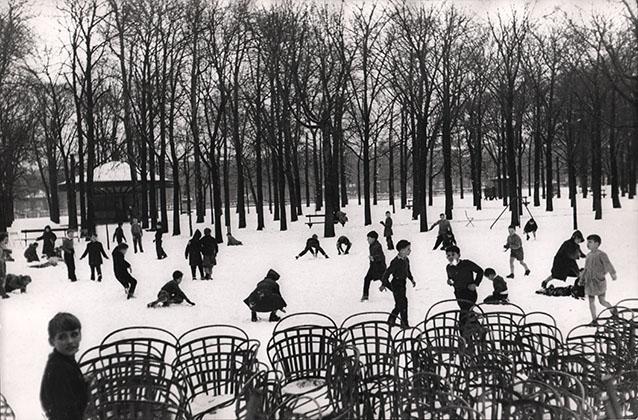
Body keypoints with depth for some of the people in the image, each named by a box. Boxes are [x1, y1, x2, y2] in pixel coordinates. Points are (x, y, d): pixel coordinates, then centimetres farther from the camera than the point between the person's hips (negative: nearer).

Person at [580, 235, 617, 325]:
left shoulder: (601, 255, -13)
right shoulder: (588, 255, 10)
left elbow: (608, 264, -29)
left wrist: (613, 273, -46)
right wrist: (581, 279, 21)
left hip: (599, 282, -6)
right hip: (589, 282, 6)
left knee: (602, 301, -2)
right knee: (591, 301, 5)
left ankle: (613, 310, 26)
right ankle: (594, 320, 13)